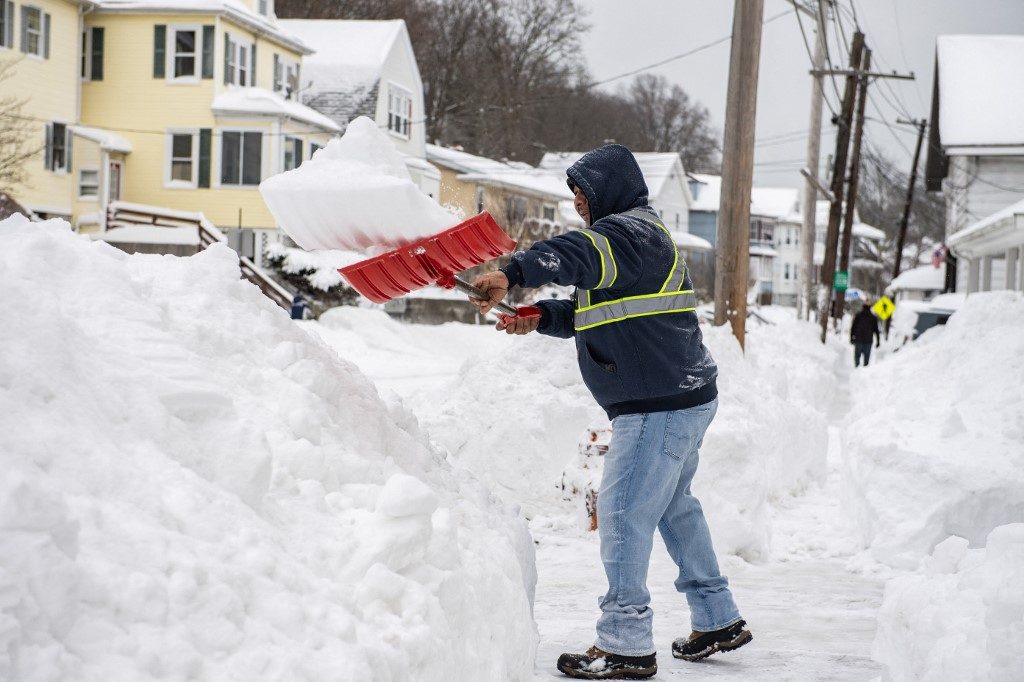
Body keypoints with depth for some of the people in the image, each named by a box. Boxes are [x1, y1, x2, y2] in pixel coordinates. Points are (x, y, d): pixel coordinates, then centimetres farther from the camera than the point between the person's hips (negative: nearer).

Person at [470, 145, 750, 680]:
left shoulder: (632, 232, -13)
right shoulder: (627, 235, 22)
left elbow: (582, 254, -35)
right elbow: (591, 313, 22)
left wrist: (514, 273, -45)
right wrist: (539, 318, 6)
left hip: (660, 408, -11)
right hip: (682, 399, 11)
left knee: (623, 512, -9)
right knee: (674, 507, 21)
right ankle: (717, 621, 32)